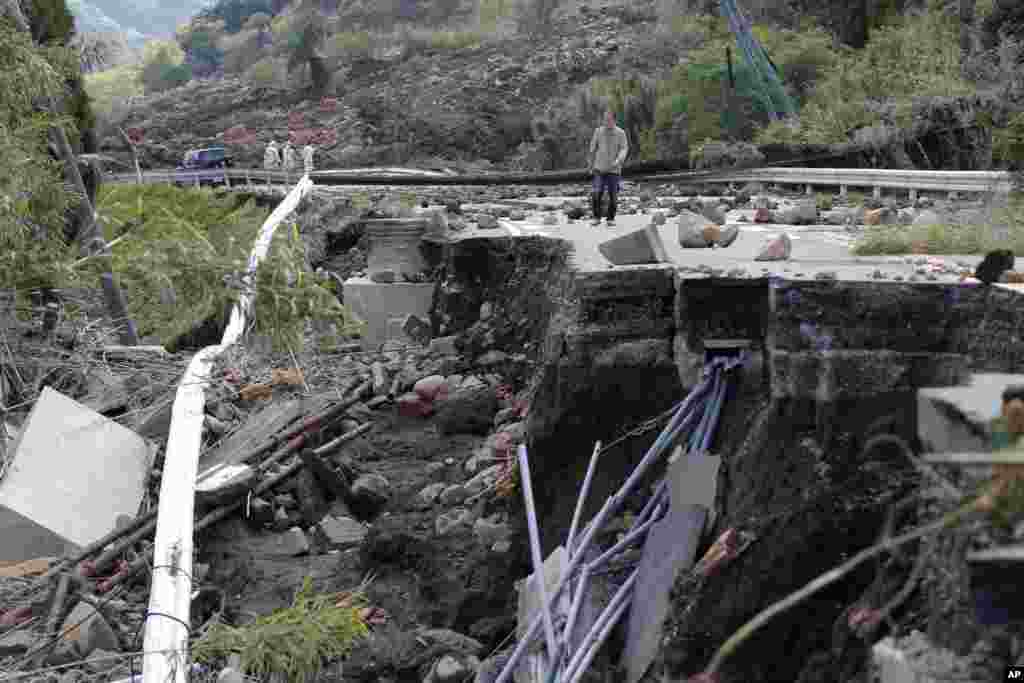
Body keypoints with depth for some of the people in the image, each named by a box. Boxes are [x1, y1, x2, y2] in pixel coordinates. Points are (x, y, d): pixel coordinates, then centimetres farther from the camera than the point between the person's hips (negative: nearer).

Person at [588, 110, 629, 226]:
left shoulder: (620, 133, -2)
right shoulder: (598, 131, 2)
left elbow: (624, 149, -7)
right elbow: (593, 149, 9)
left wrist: (618, 161, -25)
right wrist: (591, 166, 11)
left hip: (614, 170, -1)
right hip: (600, 169, 1)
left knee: (613, 196, 2)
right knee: (596, 195, -9)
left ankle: (611, 218, 16)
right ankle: (597, 218, 6)